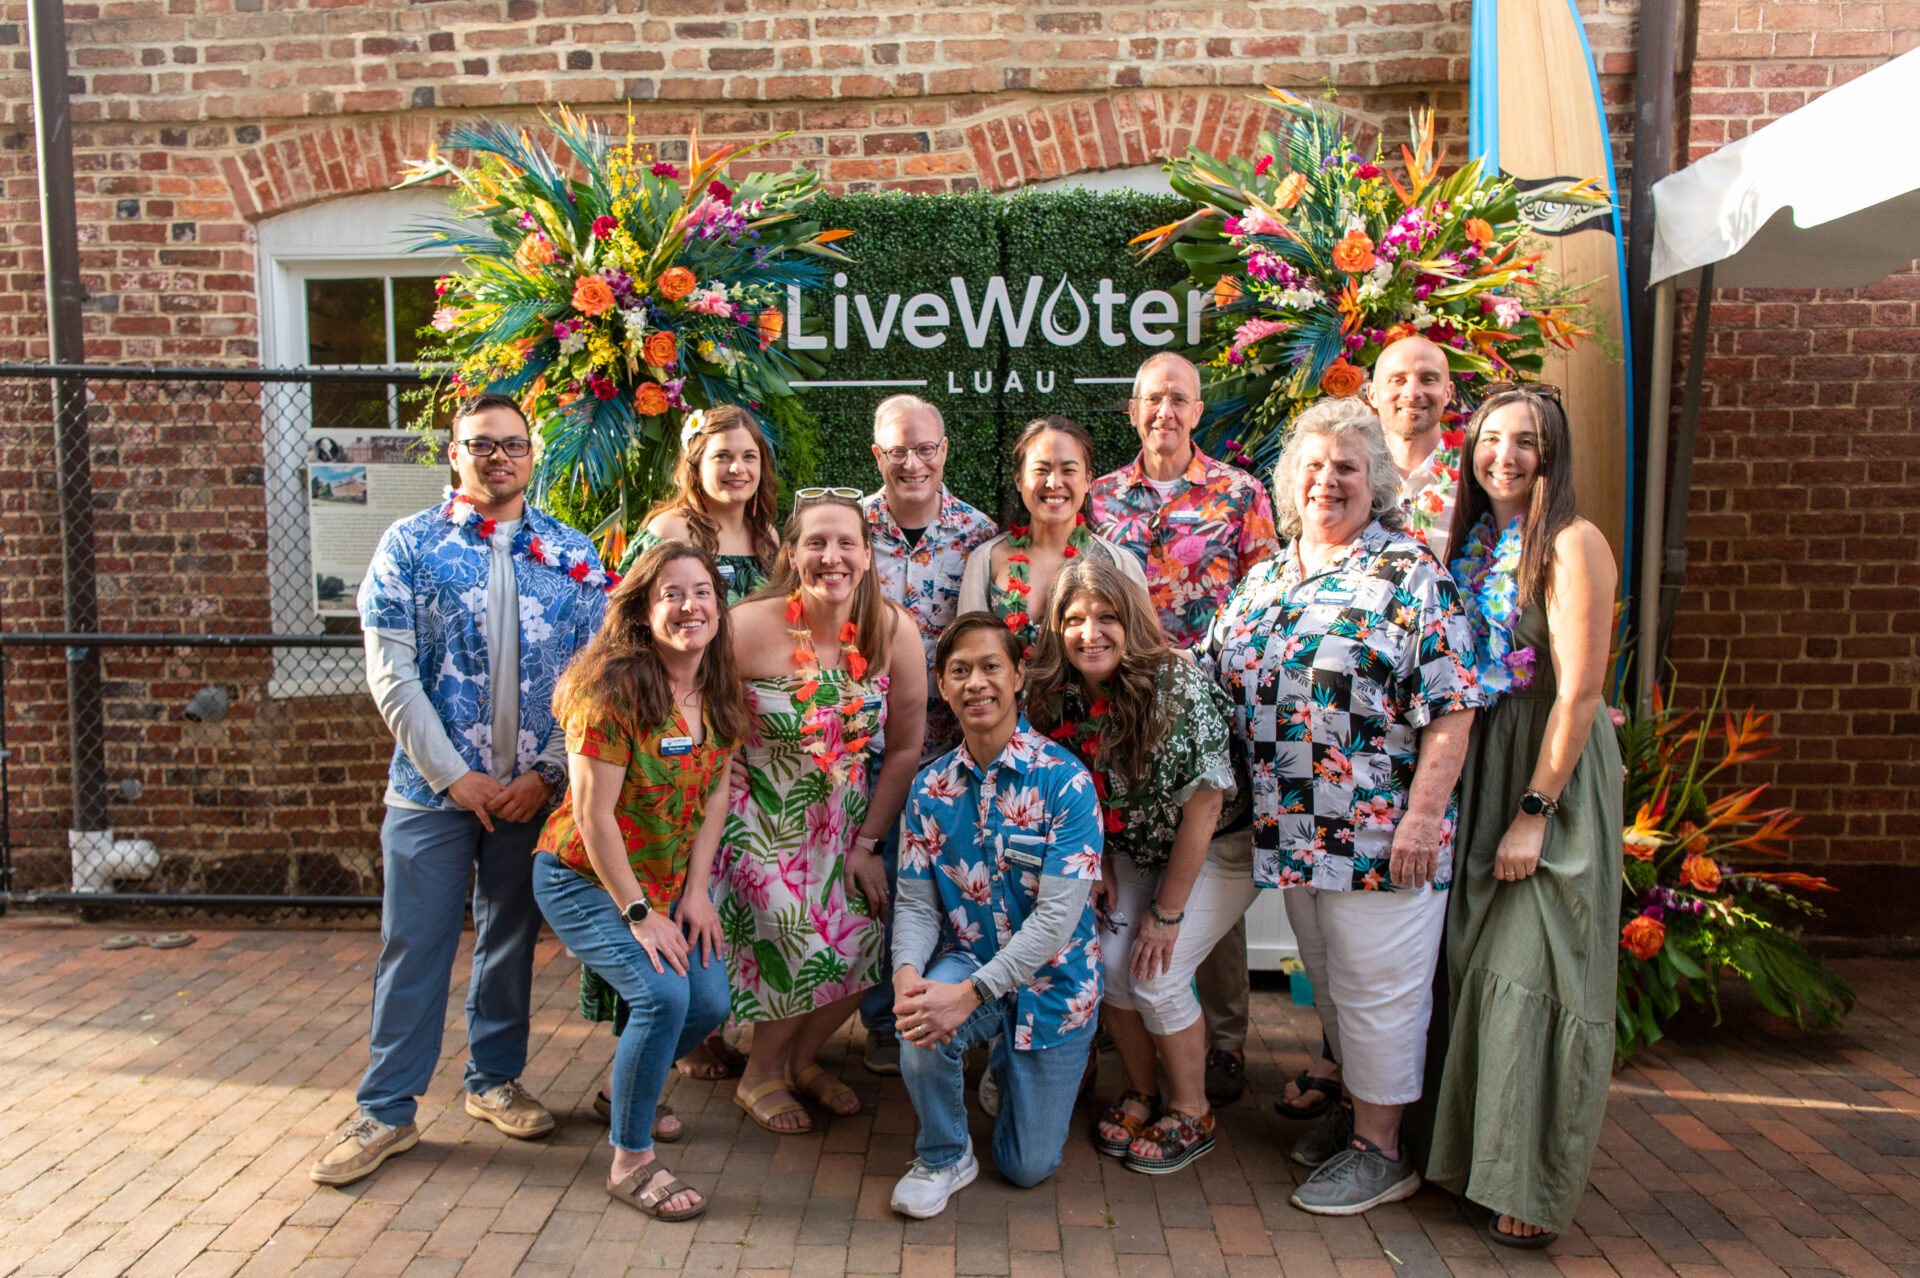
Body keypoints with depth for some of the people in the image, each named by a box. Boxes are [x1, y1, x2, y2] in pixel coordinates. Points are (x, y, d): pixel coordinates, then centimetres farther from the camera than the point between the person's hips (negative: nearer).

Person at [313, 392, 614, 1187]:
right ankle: (386, 1110, 19)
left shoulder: (571, 555, 4)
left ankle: (494, 1080, 31)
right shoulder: (409, 546, 0)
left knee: (511, 935, 14)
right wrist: (455, 775, -10)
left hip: (534, 786, 2)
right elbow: (391, 674, -5)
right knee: (414, 944, 4)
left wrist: (546, 772, -7)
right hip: (433, 785, -2)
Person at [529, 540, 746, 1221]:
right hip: (584, 879, -7)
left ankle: (629, 1091, 32)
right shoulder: (613, 689, -24)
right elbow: (593, 814, -23)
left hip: (666, 881, 7)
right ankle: (630, 1161, -1)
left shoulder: (719, 689, -3)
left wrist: (695, 891, -4)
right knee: (663, 994, -22)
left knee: (711, 1001, 1)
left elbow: (717, 789, 2)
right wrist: (638, 914, -19)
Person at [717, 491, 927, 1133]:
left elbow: (905, 749, -2)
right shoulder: (751, 627, -20)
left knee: (867, 939, -6)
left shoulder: (894, 632, -10)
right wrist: (712, 832, -13)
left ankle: (801, 1056, 25)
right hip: (759, 815, -3)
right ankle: (760, 1074, 20)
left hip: (841, 815, 4)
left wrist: (867, 843, -2)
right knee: (803, 946, -12)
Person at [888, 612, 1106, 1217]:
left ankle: (1015, 1063, 40)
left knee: (1028, 1166, 6)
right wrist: (907, 972, -26)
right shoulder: (930, 788, -5)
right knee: (920, 1026, -32)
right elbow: (916, 901, -5)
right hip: (966, 958, 2)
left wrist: (971, 994, -31)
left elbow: (1058, 915, -24)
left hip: (1050, 976, -2)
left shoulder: (1065, 781, -20)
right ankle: (943, 1157, -1)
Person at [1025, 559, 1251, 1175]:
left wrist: (1167, 912, -19)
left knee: (1157, 977, -13)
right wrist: (1097, 865, -1)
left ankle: (1191, 1115, 12)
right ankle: (1142, 1093, 18)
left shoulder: (1178, 686, -28)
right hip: (1136, 850, 5)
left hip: (1219, 849, -5)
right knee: (1108, 963, -7)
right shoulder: (1059, 696, -10)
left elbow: (1204, 803, -25)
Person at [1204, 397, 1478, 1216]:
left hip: (1381, 832, -6)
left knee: (1375, 988, 4)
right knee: (1329, 983, 18)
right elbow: (1211, 681, 18)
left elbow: (1450, 706, -12)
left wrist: (1423, 815, -17)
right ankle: (1357, 1107, 37)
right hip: (1294, 830, 6)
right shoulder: (1263, 580, 12)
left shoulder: (1411, 572, -7)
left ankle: (1380, 1147, 20)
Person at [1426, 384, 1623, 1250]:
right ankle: (1469, 1152, 27)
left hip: (1554, 770, -6)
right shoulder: (1473, 540, 10)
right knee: (1473, 960, 12)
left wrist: (1535, 811, -18)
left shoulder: (1572, 544, -11)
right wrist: (1476, 795, 6)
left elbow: (1577, 693, -16)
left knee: (1534, 971, -4)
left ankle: (1533, 1189, 8)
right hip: (1480, 765, 7)